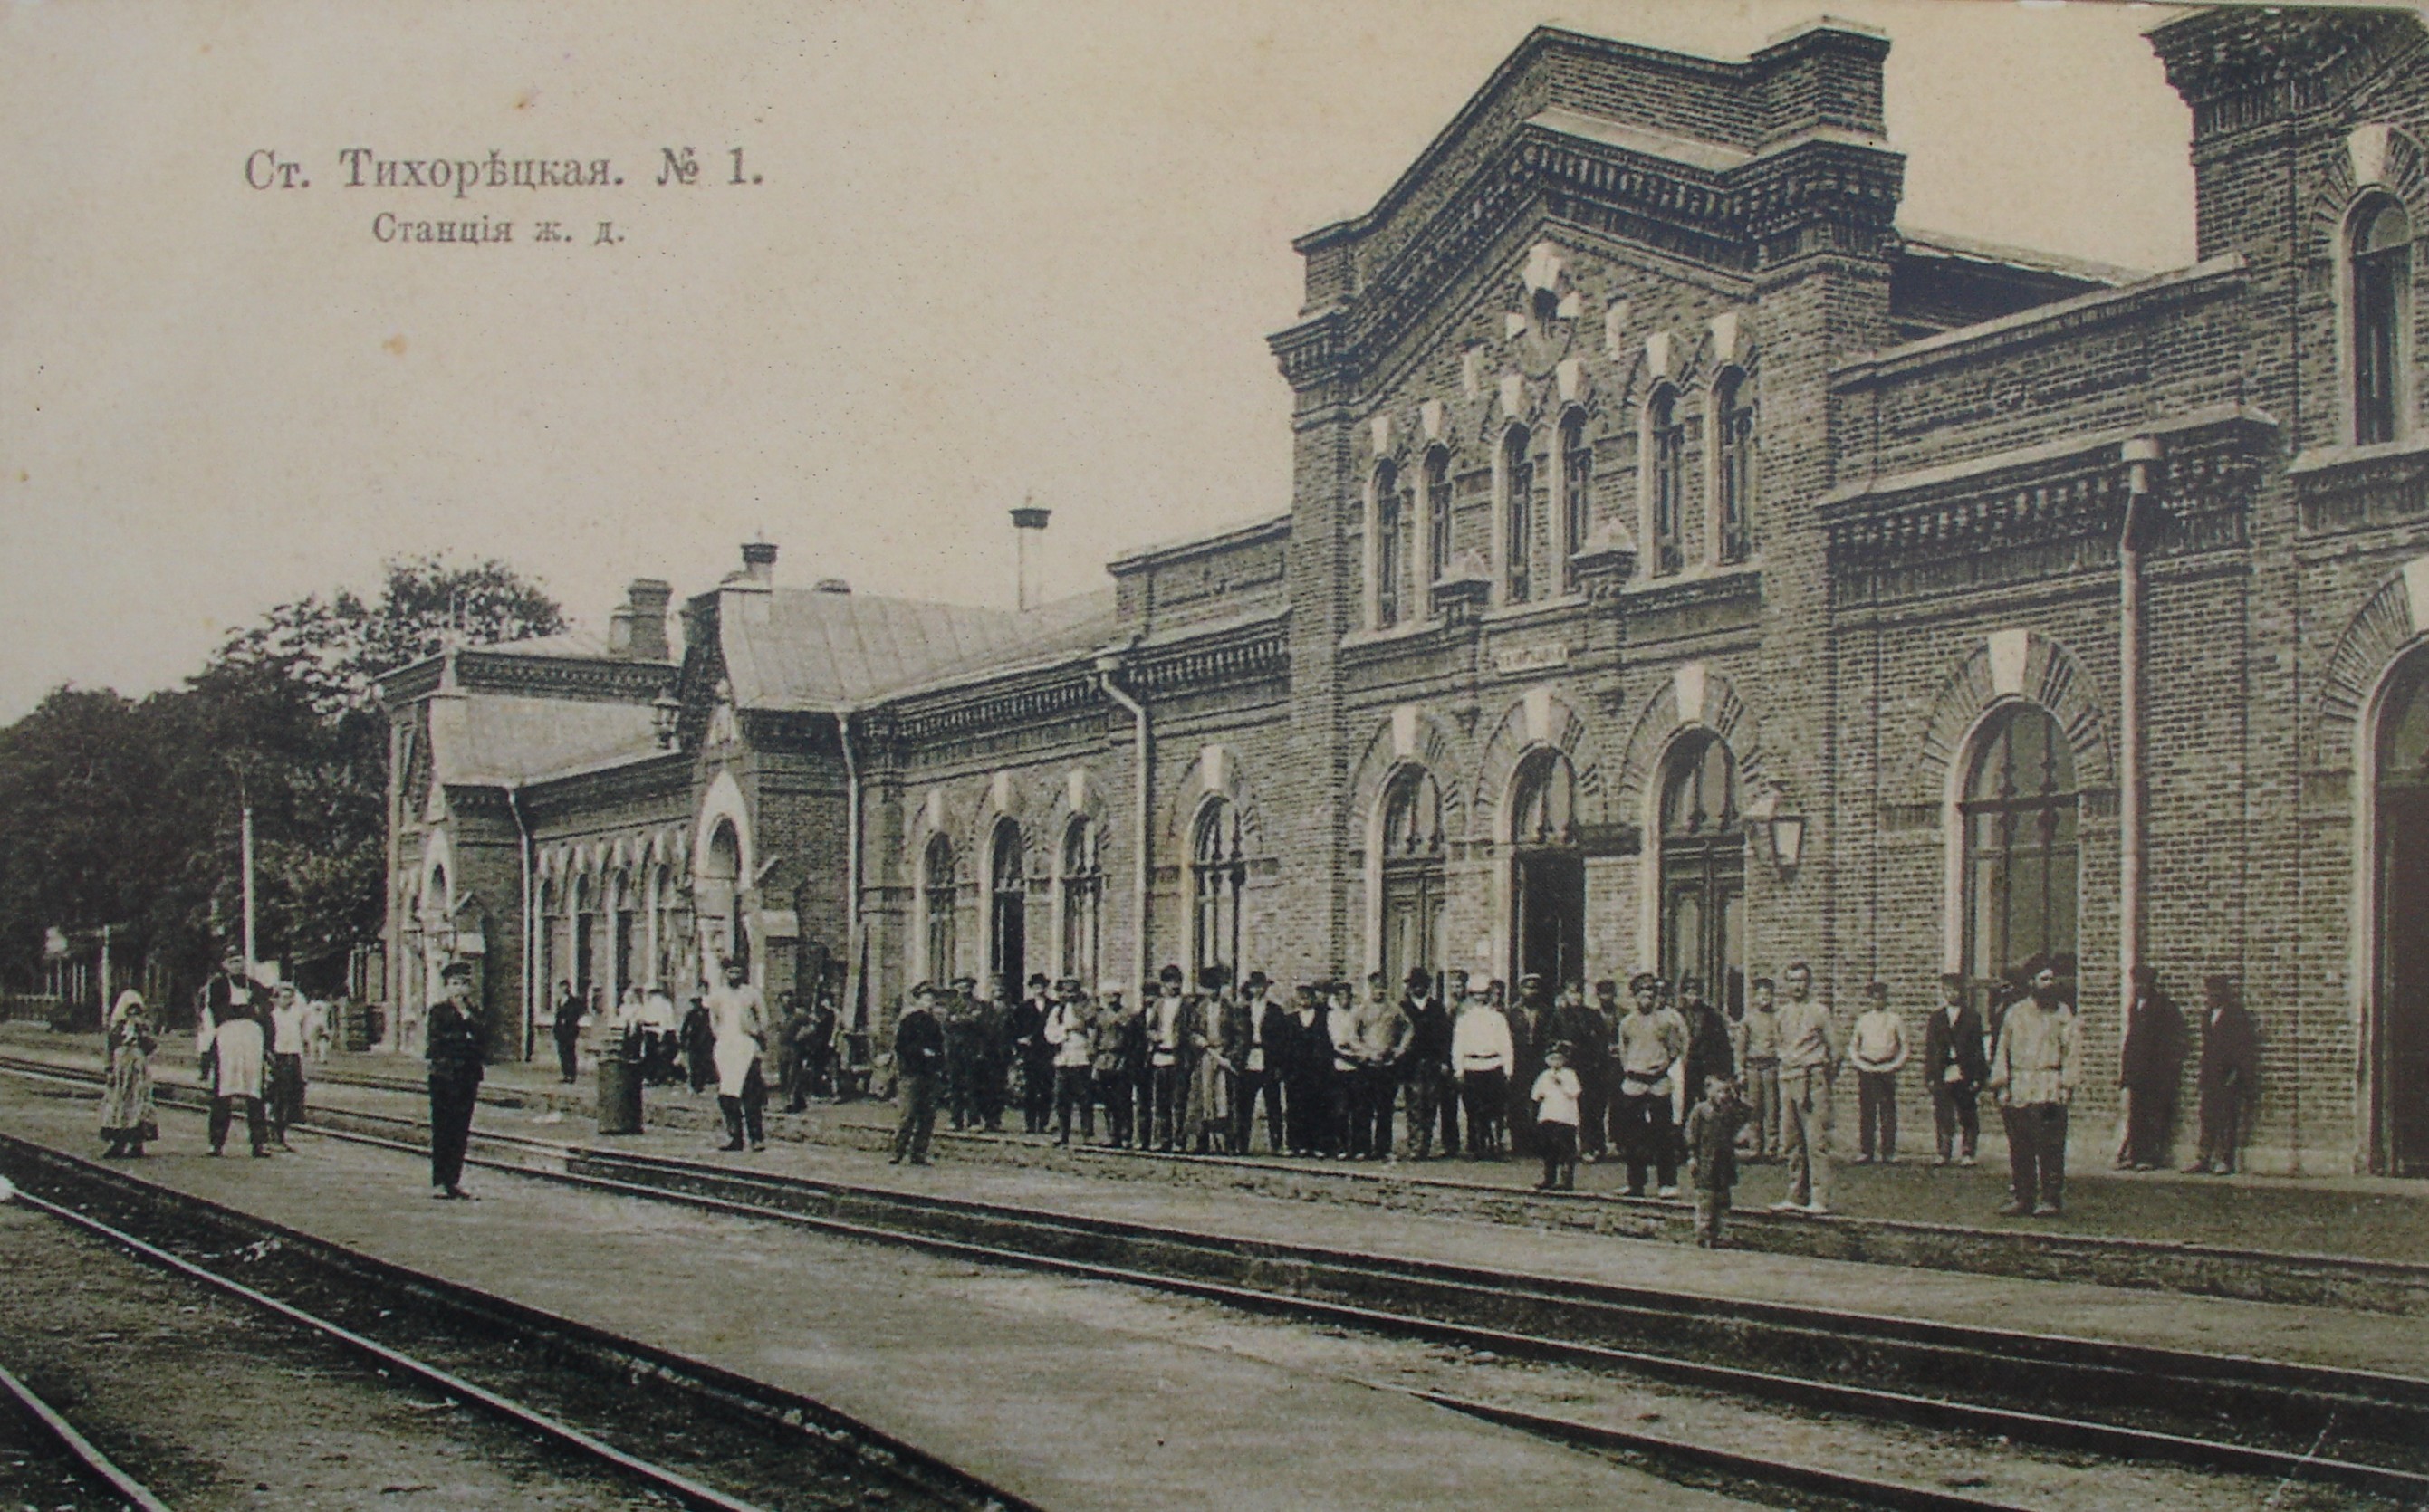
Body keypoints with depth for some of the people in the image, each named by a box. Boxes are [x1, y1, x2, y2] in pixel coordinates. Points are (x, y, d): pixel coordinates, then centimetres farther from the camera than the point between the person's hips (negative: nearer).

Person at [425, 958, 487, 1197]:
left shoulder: (475, 1010, 13)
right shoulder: (439, 1010, 1)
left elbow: (483, 1035, -2)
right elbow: (436, 1040, -8)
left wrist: (467, 1015, -8)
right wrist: (464, 1040, -9)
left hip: (468, 1076, 4)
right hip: (444, 1075, -4)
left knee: (461, 1131, 4)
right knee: (442, 1130, -4)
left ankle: (454, 1181, 9)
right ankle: (438, 1183, -1)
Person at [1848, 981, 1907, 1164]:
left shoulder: (1894, 1020, 7)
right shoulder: (1863, 1020, 11)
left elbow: (1904, 1048, 9)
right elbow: (1852, 1046, 15)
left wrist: (1894, 1066, -4)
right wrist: (1861, 1064, 0)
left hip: (1887, 1067, -1)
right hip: (1866, 1067, 1)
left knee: (1888, 1111, -4)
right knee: (1866, 1111, -2)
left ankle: (1888, 1152, 0)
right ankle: (1865, 1151, 2)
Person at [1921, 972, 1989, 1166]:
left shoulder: (1972, 1017, 5)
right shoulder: (1936, 1019, 12)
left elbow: (1977, 1048, 2)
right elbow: (1930, 1049, 10)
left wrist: (1977, 1077, -5)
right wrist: (1930, 1075, 2)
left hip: (1965, 1075, -2)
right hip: (1942, 1075, 2)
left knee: (1967, 1117, 1)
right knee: (1942, 1116, 1)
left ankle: (1967, 1154, 7)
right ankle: (1944, 1154, 8)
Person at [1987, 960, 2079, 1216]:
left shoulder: (2063, 1013, 9)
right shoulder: (2015, 1013, 14)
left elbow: (2069, 1051, 5)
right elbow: (2003, 1049, 14)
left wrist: (2067, 1084, -6)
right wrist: (2000, 1083, 5)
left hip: (2049, 1091, -2)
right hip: (2018, 1088, 2)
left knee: (2049, 1147, -8)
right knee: (2018, 1147, 3)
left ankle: (2050, 1199, -5)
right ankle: (2020, 1197, 9)